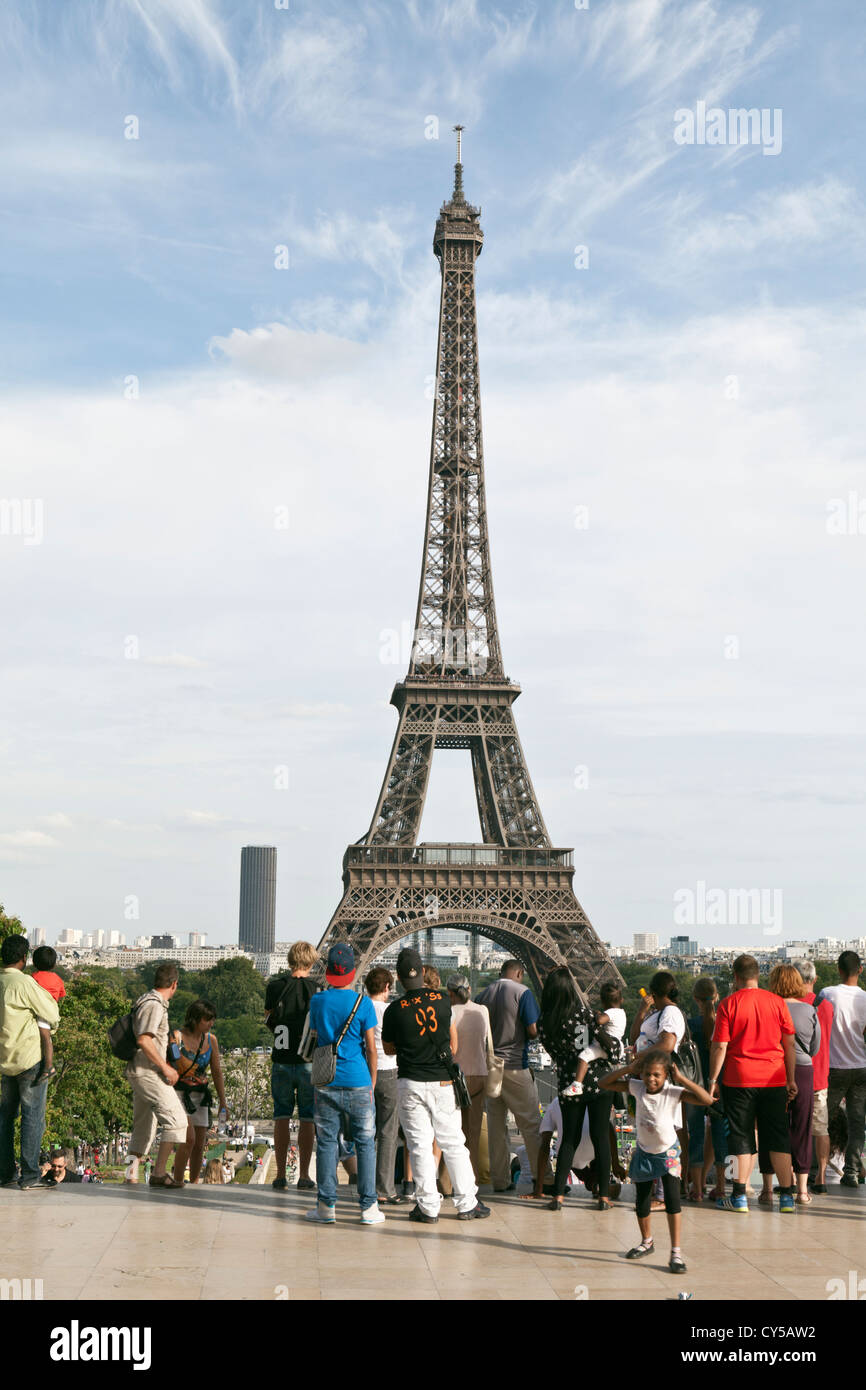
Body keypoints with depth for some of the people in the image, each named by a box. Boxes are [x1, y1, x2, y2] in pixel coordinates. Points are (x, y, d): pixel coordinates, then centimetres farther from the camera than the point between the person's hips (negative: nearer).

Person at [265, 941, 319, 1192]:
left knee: (281, 1117, 8)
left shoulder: (275, 987, -2)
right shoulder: (316, 990, -8)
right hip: (308, 1061, -1)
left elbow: (269, 1022, 10)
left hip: (281, 1061, 2)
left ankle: (280, 1175, 7)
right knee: (307, 1119, 6)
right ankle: (304, 1176, 5)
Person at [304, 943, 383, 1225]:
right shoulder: (362, 1003, -5)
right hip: (357, 1083, -2)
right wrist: (372, 1083, 8)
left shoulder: (317, 1001, 3)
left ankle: (326, 1207, 8)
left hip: (326, 1083, 2)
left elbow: (314, 1041, 12)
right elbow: (371, 1048, -3)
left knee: (327, 1143, 7)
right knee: (365, 1143, 5)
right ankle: (368, 1208, 5)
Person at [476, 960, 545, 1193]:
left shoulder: (483, 995, 8)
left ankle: (500, 1180, 12)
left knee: (496, 1125, 10)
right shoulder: (522, 992, -8)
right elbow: (533, 1030, -12)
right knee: (531, 1124, 1)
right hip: (515, 1065, -5)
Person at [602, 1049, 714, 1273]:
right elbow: (604, 1083, -9)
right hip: (643, 1152, 4)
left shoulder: (673, 1092, -24)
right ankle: (646, 1242, 39)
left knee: (672, 1200, -17)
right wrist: (628, 1068, -21)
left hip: (668, 1152, -4)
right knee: (641, 1203, 14)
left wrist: (682, 1079, -35)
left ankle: (676, 1253, -11)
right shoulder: (636, 1087, -14)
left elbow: (707, 1100, -33)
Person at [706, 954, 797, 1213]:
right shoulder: (777, 1002, 2)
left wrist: (713, 1080, 1)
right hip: (774, 1080, 2)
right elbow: (789, 1045, 5)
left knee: (741, 1137, 6)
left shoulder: (728, 1004, -5)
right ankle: (787, 1196, 8)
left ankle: (740, 1197, 6)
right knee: (778, 1136, 9)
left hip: (739, 1080, -2)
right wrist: (791, 1079, 12)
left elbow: (719, 1047, -7)